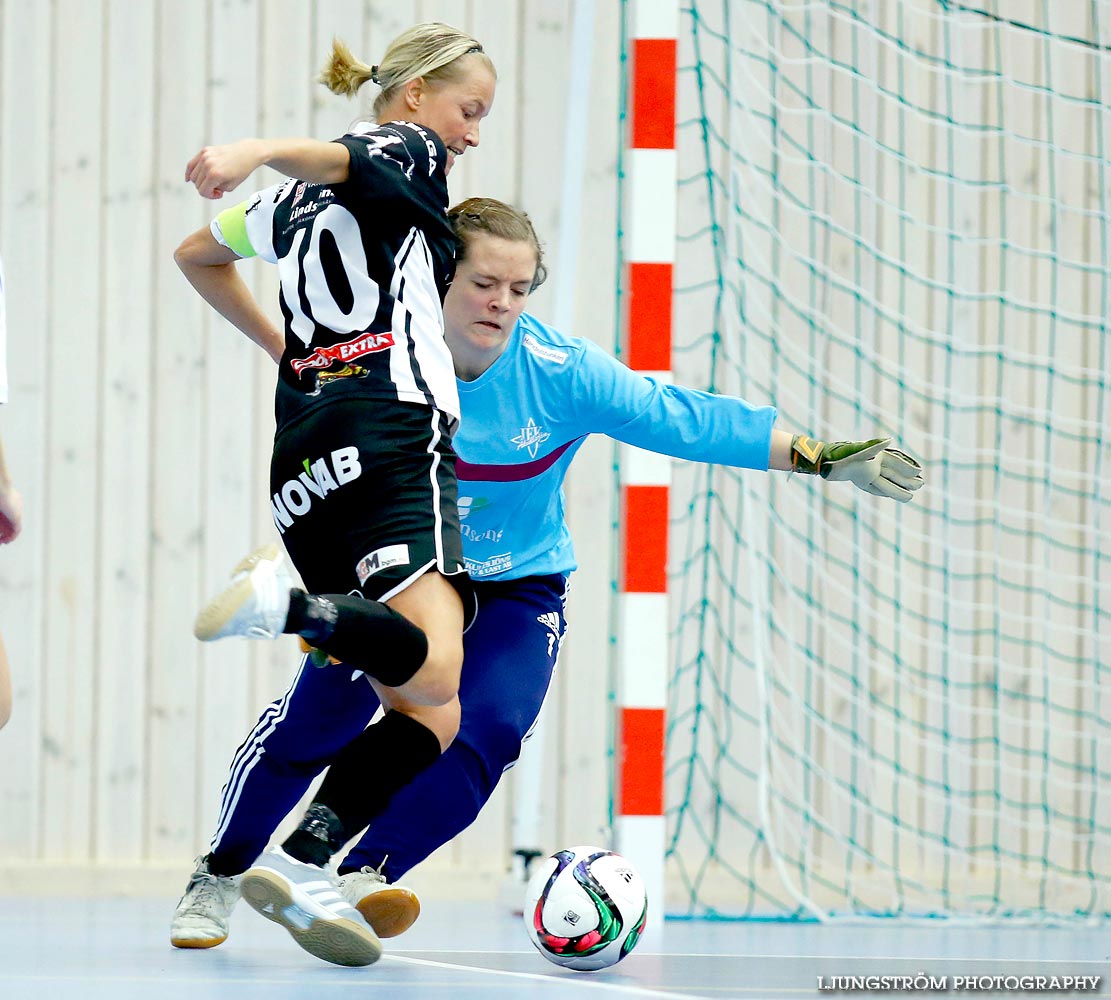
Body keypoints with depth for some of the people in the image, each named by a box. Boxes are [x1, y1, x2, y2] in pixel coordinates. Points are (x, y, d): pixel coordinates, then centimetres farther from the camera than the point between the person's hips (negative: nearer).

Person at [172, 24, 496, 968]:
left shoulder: (295, 198, 28)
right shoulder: (406, 152, 7)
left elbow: (196, 255, 41)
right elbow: (330, 158, -15)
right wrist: (257, 151, -35)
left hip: (304, 464, 8)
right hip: (393, 435, -8)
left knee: (429, 715, 4)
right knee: (433, 669, -26)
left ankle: (303, 862, -11)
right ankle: (287, 602, -42)